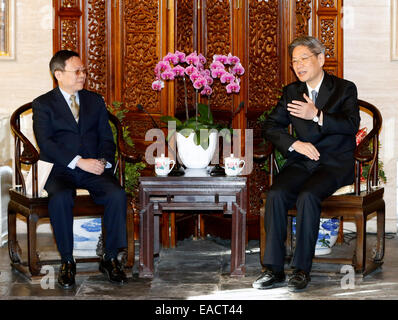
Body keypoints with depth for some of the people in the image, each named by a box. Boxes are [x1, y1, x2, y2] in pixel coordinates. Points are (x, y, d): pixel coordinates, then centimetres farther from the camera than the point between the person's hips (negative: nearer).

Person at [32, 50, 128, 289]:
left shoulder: (95, 101, 18)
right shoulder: (43, 104, 6)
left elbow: (107, 137, 14)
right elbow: (45, 143, -6)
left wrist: (104, 161, -8)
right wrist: (79, 161, -17)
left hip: (94, 170, 3)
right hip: (61, 171, -2)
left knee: (117, 195, -27)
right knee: (60, 198, -35)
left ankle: (110, 258, -14)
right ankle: (67, 262, -18)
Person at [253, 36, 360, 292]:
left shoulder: (345, 89, 4)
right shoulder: (291, 92, 16)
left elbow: (352, 125, -12)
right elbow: (270, 126, 8)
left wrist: (316, 115, -23)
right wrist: (295, 144, -9)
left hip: (335, 163, -4)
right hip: (301, 162, 4)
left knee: (307, 196, -33)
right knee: (276, 194, -25)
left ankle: (302, 270, -25)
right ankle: (274, 269, -21)